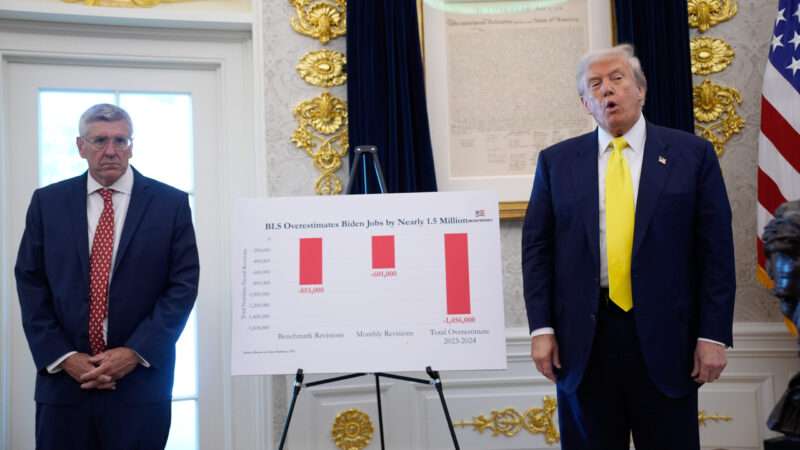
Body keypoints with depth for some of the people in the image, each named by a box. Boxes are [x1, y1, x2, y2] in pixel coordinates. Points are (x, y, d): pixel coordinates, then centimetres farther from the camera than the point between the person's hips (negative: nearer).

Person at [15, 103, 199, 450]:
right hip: (63, 377, 2)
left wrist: (135, 352, -11)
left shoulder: (171, 203, 0)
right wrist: (63, 356, -7)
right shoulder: (47, 202, 6)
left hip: (141, 379, -1)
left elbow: (183, 284, -3)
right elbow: (30, 284, 4)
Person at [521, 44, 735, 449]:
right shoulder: (556, 161, 6)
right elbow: (536, 248, 5)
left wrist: (713, 334, -5)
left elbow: (716, 249, 0)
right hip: (581, 338, 1)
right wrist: (541, 327, -3)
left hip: (664, 333, -1)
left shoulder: (691, 154, 3)